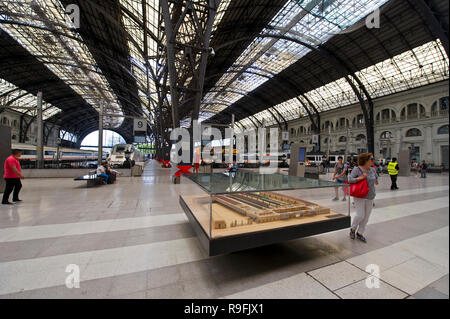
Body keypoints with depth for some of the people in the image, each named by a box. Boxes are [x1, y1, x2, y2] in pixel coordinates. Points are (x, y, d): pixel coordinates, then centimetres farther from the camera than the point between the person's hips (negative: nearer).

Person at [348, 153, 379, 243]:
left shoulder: (373, 170, 5)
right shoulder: (357, 169, -12)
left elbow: (376, 177, 27)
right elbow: (350, 179, -22)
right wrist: (361, 178, -22)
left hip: (370, 197, 6)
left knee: (366, 217, 8)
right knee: (360, 215, -7)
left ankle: (360, 233, 24)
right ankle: (353, 229, 19)